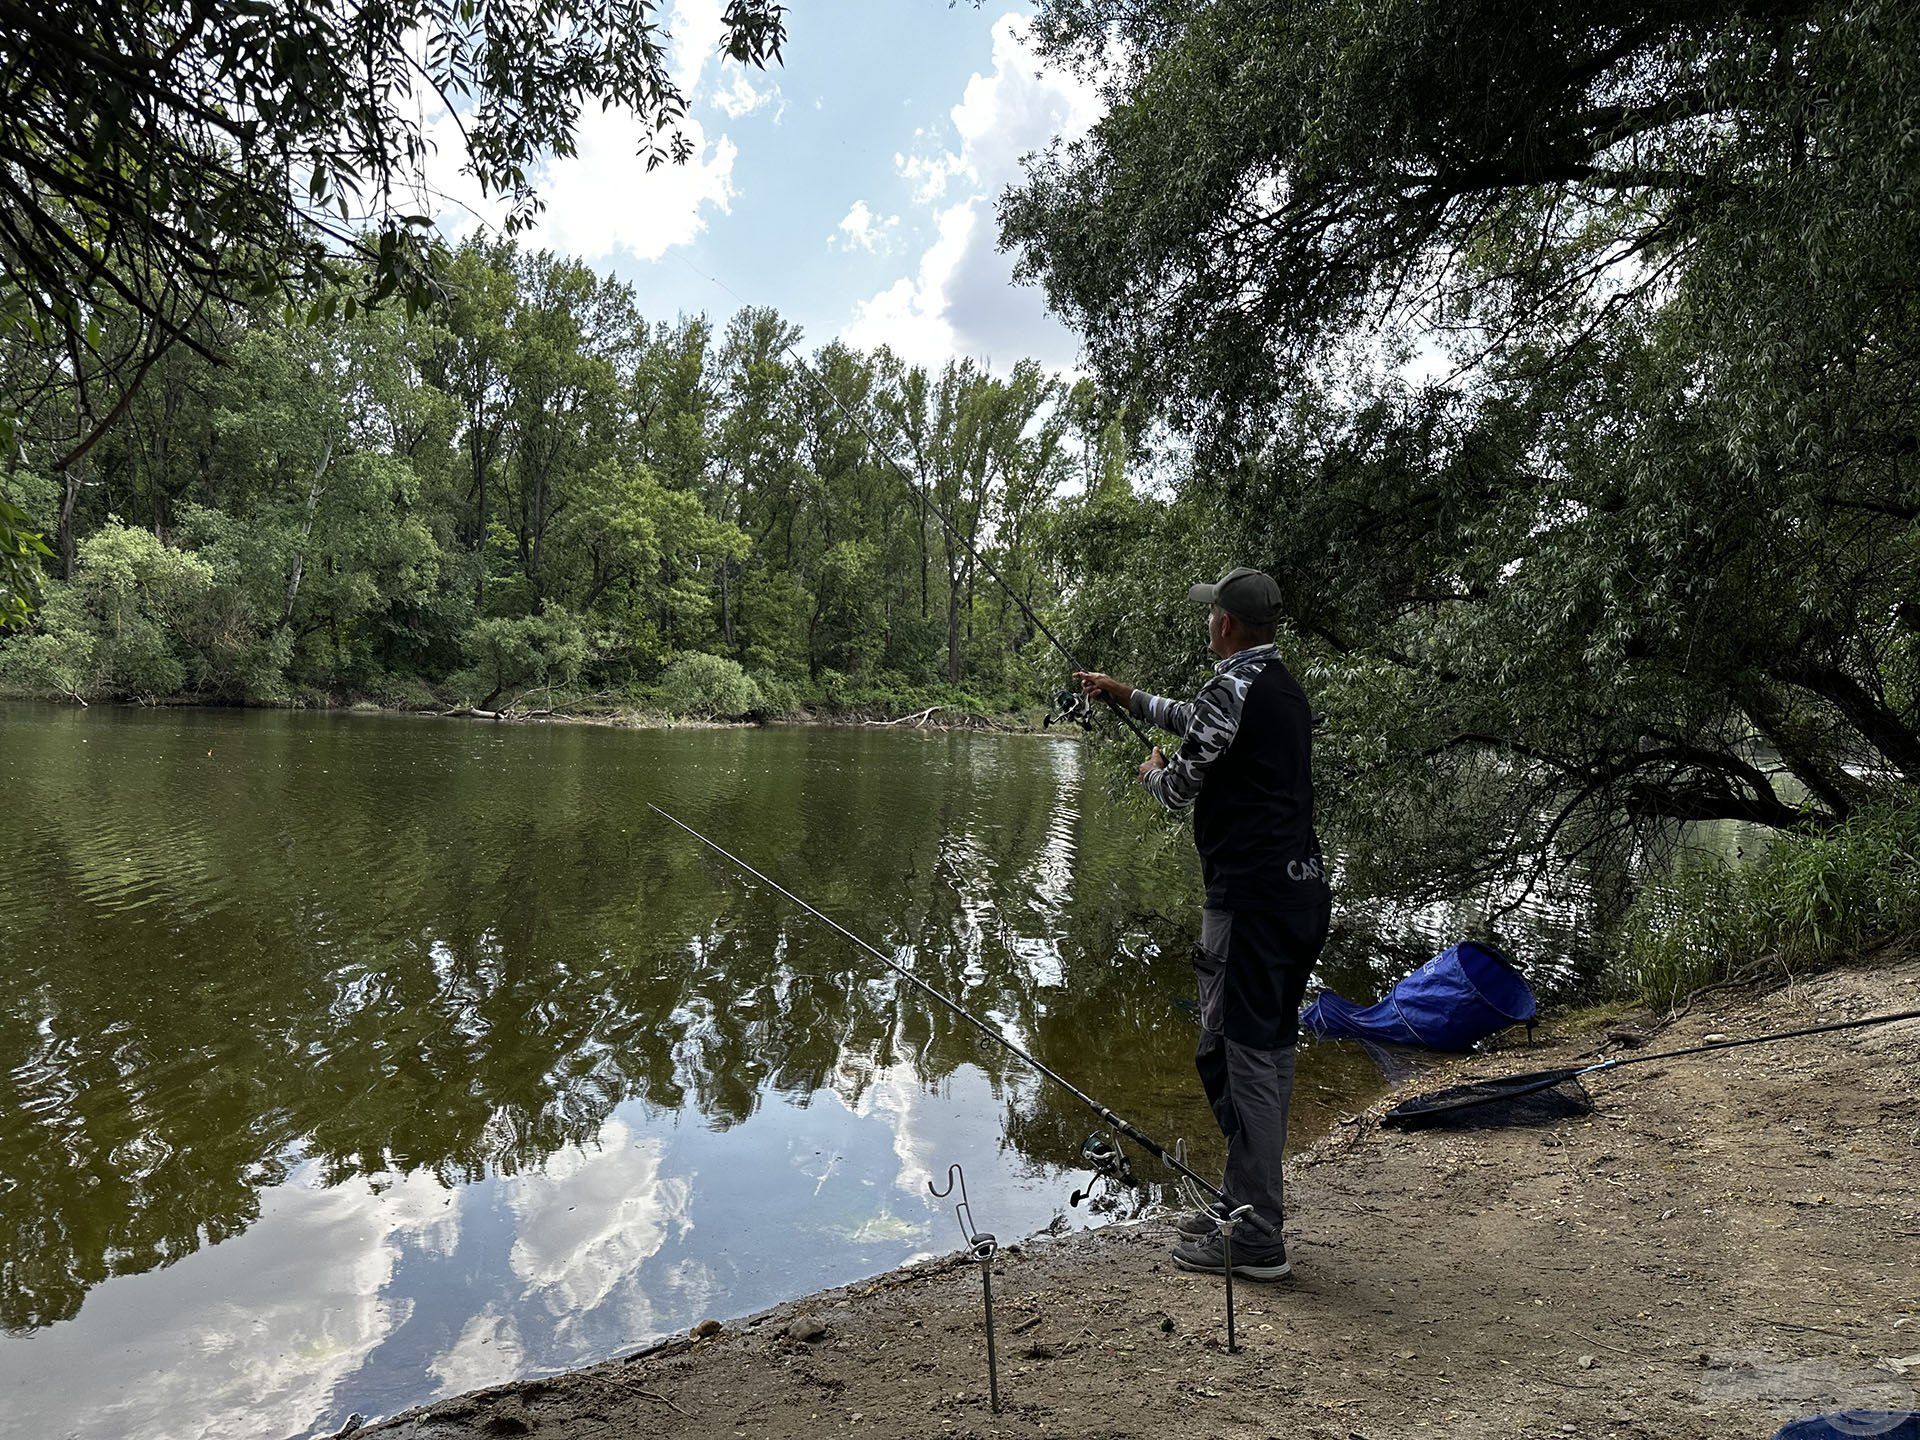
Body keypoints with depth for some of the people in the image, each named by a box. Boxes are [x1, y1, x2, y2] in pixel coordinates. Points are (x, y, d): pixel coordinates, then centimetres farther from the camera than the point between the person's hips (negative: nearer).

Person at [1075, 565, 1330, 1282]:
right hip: (1303, 892, 10)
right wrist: (1125, 695, 40)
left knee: (1241, 1056, -4)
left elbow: (1179, 788, -9)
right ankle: (1248, 1207, 29)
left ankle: (1255, 1242, 3)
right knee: (1271, 1050, 16)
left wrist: (1153, 773, 14)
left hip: (1251, 898, -10)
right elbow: (1198, 719, 32)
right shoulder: (1285, 688, 16)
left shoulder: (1233, 689, -14)